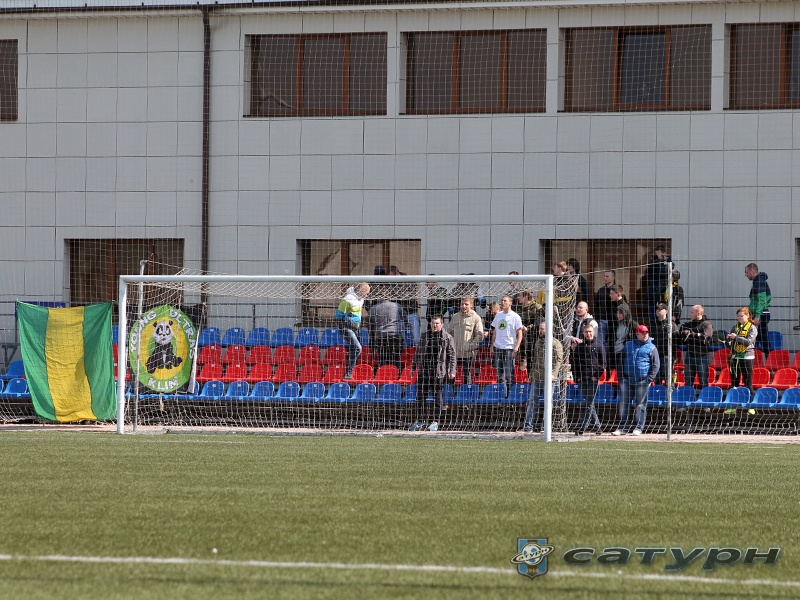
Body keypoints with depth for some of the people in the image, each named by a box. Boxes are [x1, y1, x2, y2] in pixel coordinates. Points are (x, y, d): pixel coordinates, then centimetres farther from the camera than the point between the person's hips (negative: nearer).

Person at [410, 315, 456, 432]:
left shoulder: (447, 338, 1)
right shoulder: (424, 336, 14)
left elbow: (452, 355, -1)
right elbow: (418, 352, 21)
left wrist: (452, 371, -8)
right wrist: (414, 366, 17)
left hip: (439, 372, -4)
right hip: (424, 370, 4)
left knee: (437, 396, 1)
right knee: (421, 396, 3)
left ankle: (435, 421, 7)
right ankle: (420, 420, 10)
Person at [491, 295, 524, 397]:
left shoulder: (515, 317, -3)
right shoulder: (498, 315, 13)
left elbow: (520, 334, -4)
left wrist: (516, 349, -13)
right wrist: (492, 346, 11)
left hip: (509, 348, -5)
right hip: (498, 347, 5)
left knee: (509, 374, -6)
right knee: (499, 373, 7)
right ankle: (501, 393, 14)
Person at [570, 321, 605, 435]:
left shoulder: (598, 345, 1)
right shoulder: (579, 345, 10)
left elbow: (603, 363, 1)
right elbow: (574, 361, 12)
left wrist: (597, 376, -8)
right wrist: (577, 376, 2)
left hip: (593, 378, -4)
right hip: (582, 378, 4)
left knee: (589, 403, -6)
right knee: (589, 403, 8)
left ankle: (582, 427, -8)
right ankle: (596, 425, 18)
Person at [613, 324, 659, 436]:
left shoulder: (651, 347, 6)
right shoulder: (628, 345, 14)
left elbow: (656, 365, 3)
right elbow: (621, 361, 18)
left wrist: (650, 379, -7)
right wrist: (621, 376, 7)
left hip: (642, 381, -3)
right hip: (627, 380, 3)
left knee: (641, 405, -2)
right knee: (624, 403, 0)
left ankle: (638, 428, 2)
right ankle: (623, 427, 4)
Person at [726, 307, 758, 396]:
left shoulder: (752, 328, -2)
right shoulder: (735, 327, 13)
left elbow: (748, 342, -16)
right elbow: (728, 345, 13)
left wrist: (736, 337, -21)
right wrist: (728, 339, -9)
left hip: (746, 358, -5)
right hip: (735, 358, 5)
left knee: (748, 383, -5)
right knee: (734, 383, 9)